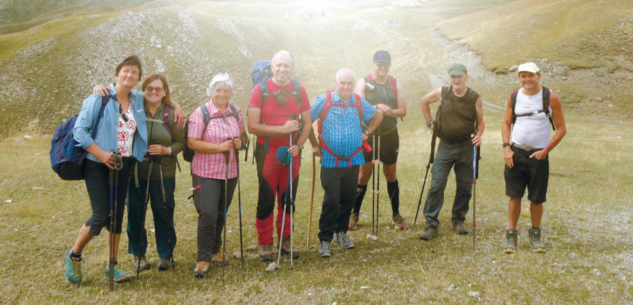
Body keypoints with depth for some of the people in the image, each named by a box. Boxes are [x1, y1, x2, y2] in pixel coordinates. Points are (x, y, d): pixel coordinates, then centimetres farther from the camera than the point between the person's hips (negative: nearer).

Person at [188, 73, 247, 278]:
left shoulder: (236, 112, 7)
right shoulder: (201, 113, -9)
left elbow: (243, 135, 17)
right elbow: (192, 142, -14)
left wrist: (241, 142, -7)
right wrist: (219, 147, -22)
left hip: (230, 171, 5)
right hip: (206, 172, -5)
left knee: (221, 214, 14)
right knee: (208, 214, -10)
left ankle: (215, 251, 31)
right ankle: (203, 259, 2)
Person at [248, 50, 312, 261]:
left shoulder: (299, 90, 3)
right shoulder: (260, 90, -6)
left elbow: (307, 123, 8)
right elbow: (252, 126, -12)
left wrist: (299, 144, -8)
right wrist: (281, 129, -19)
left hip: (291, 152, 3)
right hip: (267, 152, -3)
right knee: (266, 200, 3)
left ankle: (285, 241, 24)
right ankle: (265, 244, 16)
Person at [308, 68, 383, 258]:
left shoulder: (359, 102, 3)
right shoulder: (324, 101, -6)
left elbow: (378, 116, 20)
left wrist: (367, 133, 12)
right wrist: (314, 145, 2)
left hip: (353, 160, 4)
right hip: (330, 161, -3)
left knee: (348, 199, 11)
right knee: (331, 201, -6)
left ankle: (341, 232, 28)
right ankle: (324, 239, 4)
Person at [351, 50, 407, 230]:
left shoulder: (396, 84, 4)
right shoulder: (363, 82, -4)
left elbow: (403, 111, 0)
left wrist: (389, 111, -20)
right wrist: (376, 107, -29)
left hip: (389, 135, 2)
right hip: (367, 135, -2)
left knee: (390, 174, 11)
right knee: (364, 174, 1)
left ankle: (396, 214, 22)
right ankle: (354, 214, 14)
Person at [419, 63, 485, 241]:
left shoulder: (475, 98, -2)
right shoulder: (442, 93, -2)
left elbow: (480, 122, 6)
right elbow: (424, 101, 16)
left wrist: (478, 135, -13)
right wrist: (429, 121, 8)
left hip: (466, 148, 1)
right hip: (445, 147, -1)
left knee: (465, 188, 7)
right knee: (436, 186, -6)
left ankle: (458, 221, 25)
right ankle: (431, 224, 0)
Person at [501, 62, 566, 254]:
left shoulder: (550, 97, -5)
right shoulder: (514, 97, 4)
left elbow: (561, 129, -2)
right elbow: (506, 123, 13)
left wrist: (545, 151, -10)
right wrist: (506, 147, -1)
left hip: (538, 154, -1)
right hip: (515, 153, 2)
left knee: (537, 198, 5)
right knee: (514, 195, 2)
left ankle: (536, 235, 24)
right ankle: (511, 234, 14)